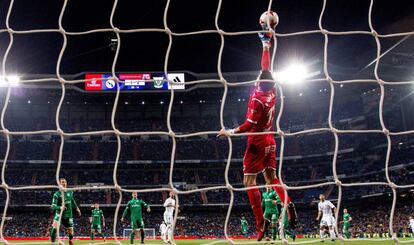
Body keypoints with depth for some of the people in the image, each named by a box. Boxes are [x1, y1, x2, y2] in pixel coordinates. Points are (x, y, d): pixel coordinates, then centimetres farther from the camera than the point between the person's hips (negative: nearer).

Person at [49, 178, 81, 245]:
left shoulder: (70, 192, 1)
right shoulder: (57, 194, -14)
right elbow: (53, 206, -22)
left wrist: (76, 208, 25)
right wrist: (60, 207, -41)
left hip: (68, 215, 4)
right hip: (59, 214, -4)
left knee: (70, 231, 9)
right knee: (54, 227, -30)